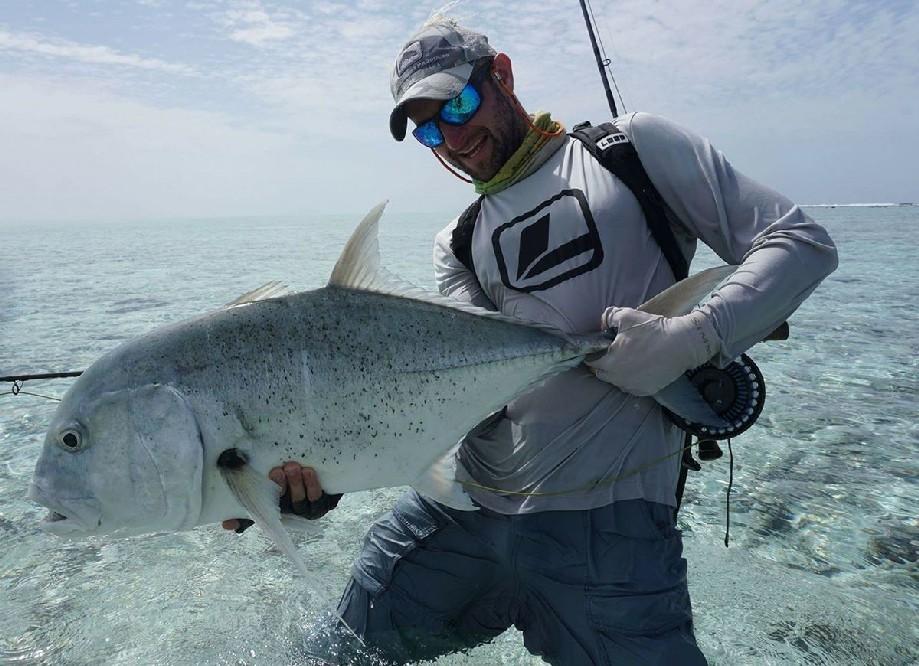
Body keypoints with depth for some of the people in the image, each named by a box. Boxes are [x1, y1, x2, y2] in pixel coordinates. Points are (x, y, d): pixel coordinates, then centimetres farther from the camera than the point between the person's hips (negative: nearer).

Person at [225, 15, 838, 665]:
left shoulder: (631, 148, 3)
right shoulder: (457, 245, 14)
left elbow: (802, 242, 0)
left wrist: (694, 336, -18)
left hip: (604, 515, -4)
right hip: (463, 499, 5)